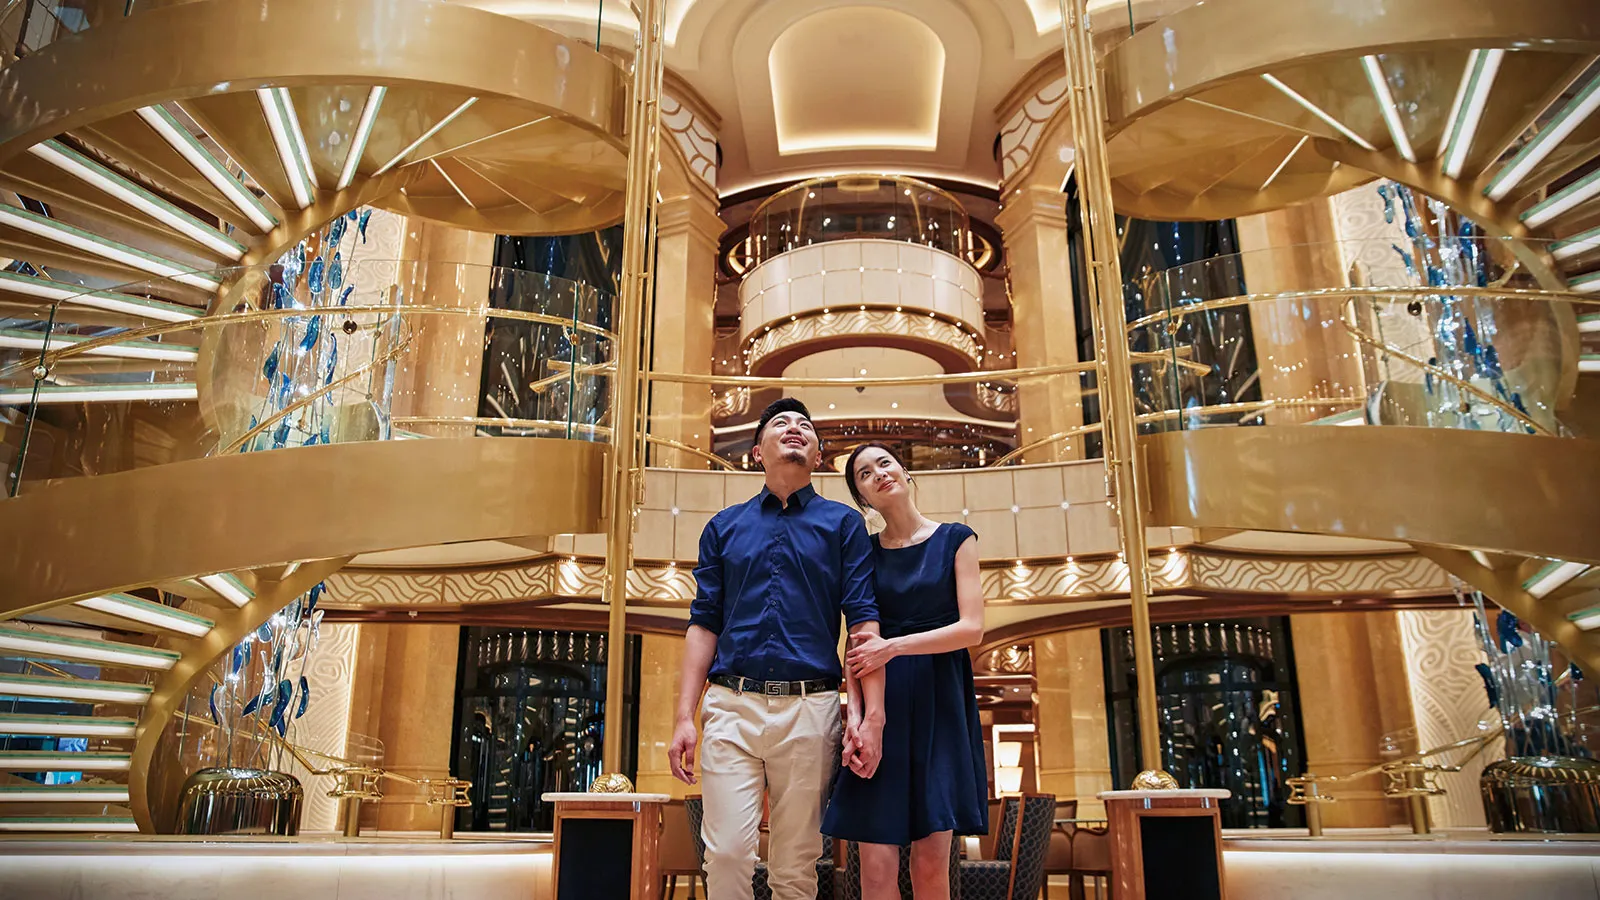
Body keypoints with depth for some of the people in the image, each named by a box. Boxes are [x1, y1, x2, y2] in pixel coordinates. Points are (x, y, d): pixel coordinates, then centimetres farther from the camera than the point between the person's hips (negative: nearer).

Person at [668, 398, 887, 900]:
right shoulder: (724, 527, 15)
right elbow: (704, 623, 10)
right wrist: (684, 718, 2)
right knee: (726, 854, -6)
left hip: (810, 709, -1)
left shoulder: (842, 524, 10)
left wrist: (872, 716, -9)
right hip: (731, 707, 1)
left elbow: (863, 622, 2)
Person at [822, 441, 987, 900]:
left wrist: (893, 646, -14)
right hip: (882, 706, 1)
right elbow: (857, 643, 5)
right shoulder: (864, 552, 10)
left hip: (939, 706, -1)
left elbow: (972, 628, -4)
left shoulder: (955, 539, 6)